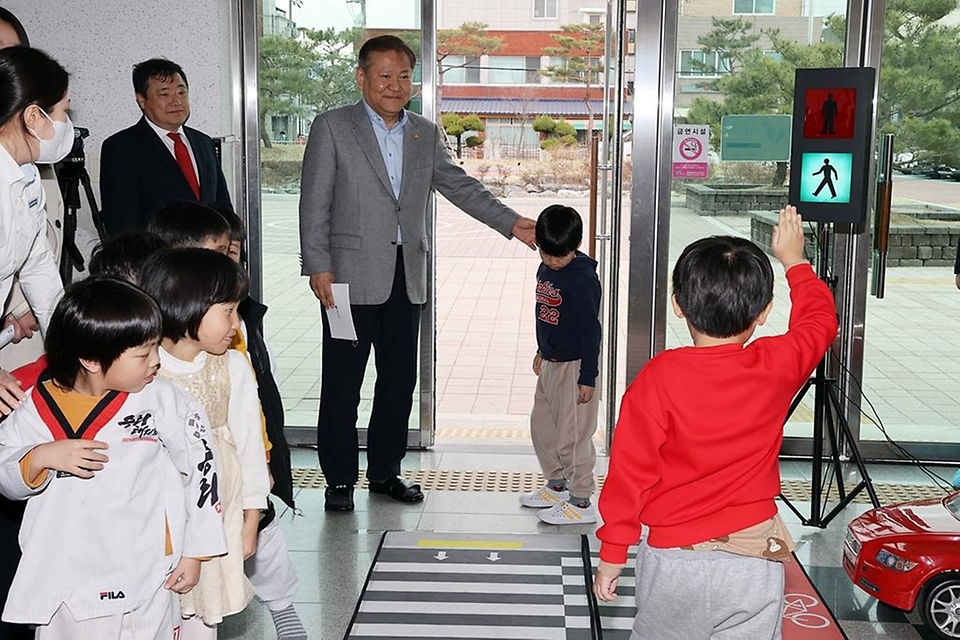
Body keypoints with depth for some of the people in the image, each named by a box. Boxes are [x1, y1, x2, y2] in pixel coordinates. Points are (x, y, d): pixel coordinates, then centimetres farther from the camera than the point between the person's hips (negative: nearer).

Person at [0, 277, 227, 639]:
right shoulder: (39, 406, -4)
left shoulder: (163, 401, -9)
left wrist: (194, 554, 2)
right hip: (64, 579, 1)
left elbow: (201, 472, -1)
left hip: (147, 579, -1)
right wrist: (40, 458, -20)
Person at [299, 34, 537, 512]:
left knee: (400, 380, 10)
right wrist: (317, 267, -11)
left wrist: (511, 223, 4)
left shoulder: (426, 134, 13)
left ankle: (385, 471, 24)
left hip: (406, 277, 5)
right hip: (351, 275, -5)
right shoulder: (331, 128, -1)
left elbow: (459, 186, 14)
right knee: (342, 382, 1)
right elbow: (314, 203, -4)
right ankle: (339, 479, 13)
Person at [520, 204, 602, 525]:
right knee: (541, 425, 19)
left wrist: (588, 378, -18)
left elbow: (590, 331, -18)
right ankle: (556, 485, 35)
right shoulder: (545, 270, 6)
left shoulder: (583, 279, -19)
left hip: (573, 366, -9)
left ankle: (581, 502, 7)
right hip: (550, 364, 9)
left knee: (572, 434, -3)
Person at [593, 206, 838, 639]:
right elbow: (820, 320, 15)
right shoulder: (778, 367, -7)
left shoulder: (659, 378, -14)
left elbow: (630, 469, -11)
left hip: (673, 559, -2)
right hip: (755, 562, 2)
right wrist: (793, 261, 31)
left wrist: (612, 555, 0)